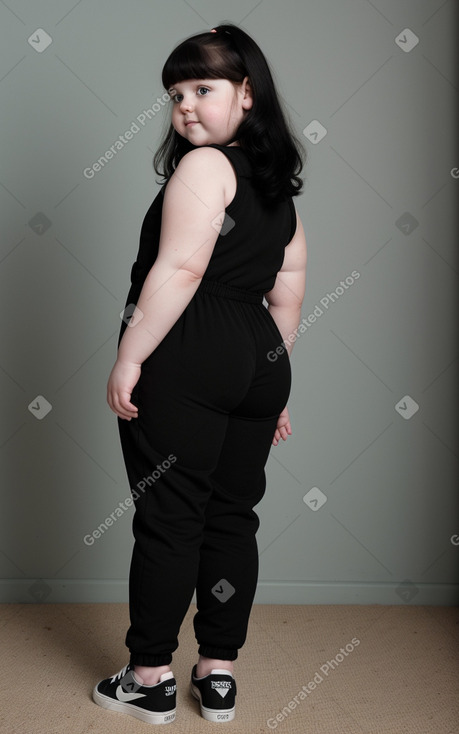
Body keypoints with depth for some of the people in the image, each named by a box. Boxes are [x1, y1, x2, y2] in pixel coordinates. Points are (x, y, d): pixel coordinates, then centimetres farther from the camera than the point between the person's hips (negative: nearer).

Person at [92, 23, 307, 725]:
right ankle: (219, 674, 21)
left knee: (168, 518, 1)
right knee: (233, 516, 11)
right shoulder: (279, 185, 19)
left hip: (185, 357, -8)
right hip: (260, 360, 8)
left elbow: (180, 266, -19)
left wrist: (129, 357, -17)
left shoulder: (203, 166, -7)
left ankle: (150, 679, 12)